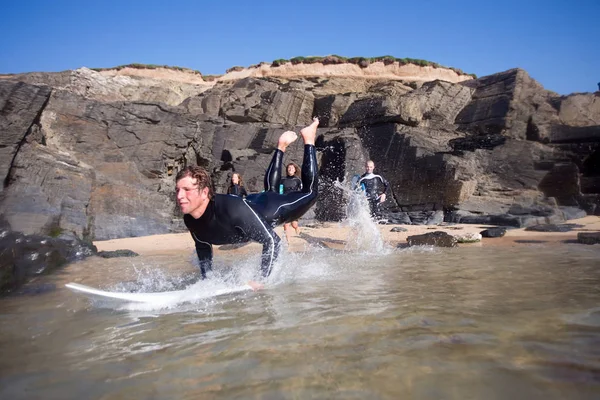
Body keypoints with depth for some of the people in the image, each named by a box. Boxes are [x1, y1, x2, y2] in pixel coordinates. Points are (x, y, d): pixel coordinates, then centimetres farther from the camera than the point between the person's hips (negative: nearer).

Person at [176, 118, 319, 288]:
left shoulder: (232, 209, -48)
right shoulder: (190, 220, -27)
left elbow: (272, 241, -41)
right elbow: (203, 247, -4)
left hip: (272, 210, -5)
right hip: (252, 204, 6)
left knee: (309, 193, 22)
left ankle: (308, 138, 33)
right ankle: (282, 146, 55)